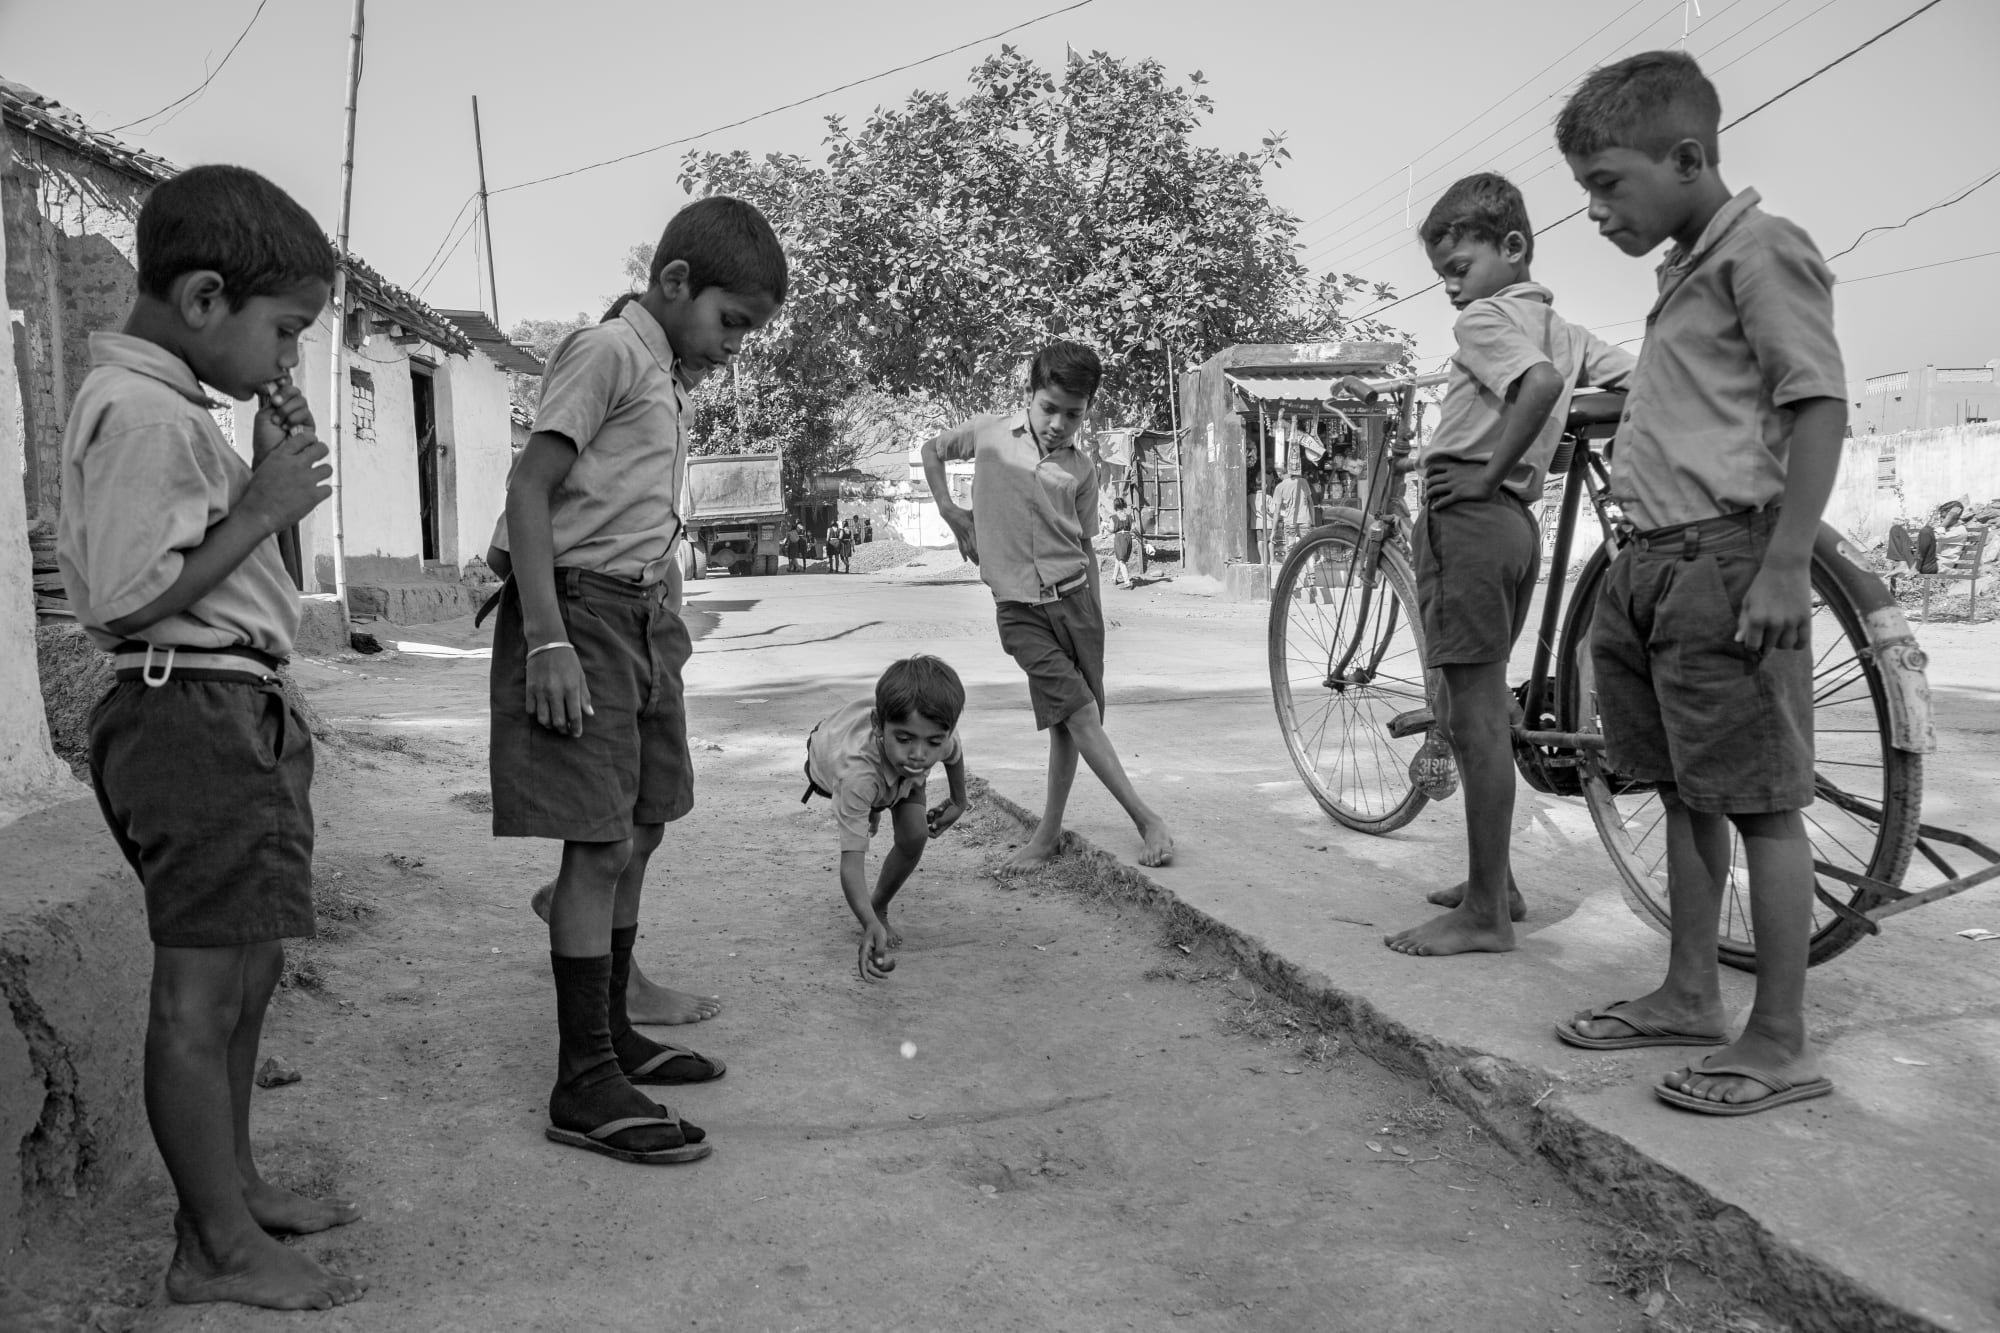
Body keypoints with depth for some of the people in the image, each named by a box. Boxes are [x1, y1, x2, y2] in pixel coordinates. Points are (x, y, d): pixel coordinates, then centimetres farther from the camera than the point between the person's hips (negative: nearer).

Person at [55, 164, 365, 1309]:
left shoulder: (175, 406, 16)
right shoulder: (140, 412, -16)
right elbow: (126, 598, -23)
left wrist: (276, 469, 8)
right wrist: (262, 507, -17)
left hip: (245, 712, 11)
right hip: (193, 710, -11)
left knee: (249, 966, 19)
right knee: (203, 985, -3)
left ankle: (233, 1184, 34)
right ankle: (217, 1250, 8)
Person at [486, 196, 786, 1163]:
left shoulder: (672, 379, 19)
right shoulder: (608, 351, -9)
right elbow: (530, 488, -16)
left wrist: (669, 628, 11)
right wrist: (548, 642, -22)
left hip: (644, 620, 9)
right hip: (584, 611, -9)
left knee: (637, 835, 13)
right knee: (600, 846, -9)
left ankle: (614, 1037, 26)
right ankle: (584, 1087, -3)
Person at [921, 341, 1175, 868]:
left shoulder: (1081, 467, 4)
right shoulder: (989, 434, -1)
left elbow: (1085, 544, 12)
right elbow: (932, 449, 18)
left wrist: (1095, 616, 11)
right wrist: (949, 510, 7)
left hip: (1074, 597, 3)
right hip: (1019, 607, -2)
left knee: (1067, 722, 4)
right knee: (1078, 711, -12)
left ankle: (1049, 832, 16)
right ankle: (1148, 820, -9)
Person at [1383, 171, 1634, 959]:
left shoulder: (1485, 318, -7)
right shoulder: (1561, 328, 18)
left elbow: (1541, 383, -26)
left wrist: (1488, 472, -17)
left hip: (1466, 514, -9)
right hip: (1518, 521, 9)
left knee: (1476, 714, -7)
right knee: (1481, 709, 18)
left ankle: (1485, 916, -1)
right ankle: (1494, 881, 28)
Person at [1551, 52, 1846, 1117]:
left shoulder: (1761, 248, -8)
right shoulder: (1686, 272, 20)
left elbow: (1820, 407, -16)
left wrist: (1783, 568, -21)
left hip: (1729, 560, -9)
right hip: (1653, 561, 9)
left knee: (1761, 801, -4)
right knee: (1684, 792, 14)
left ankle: (1781, 1044, 4)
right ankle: (1688, 997, 25)